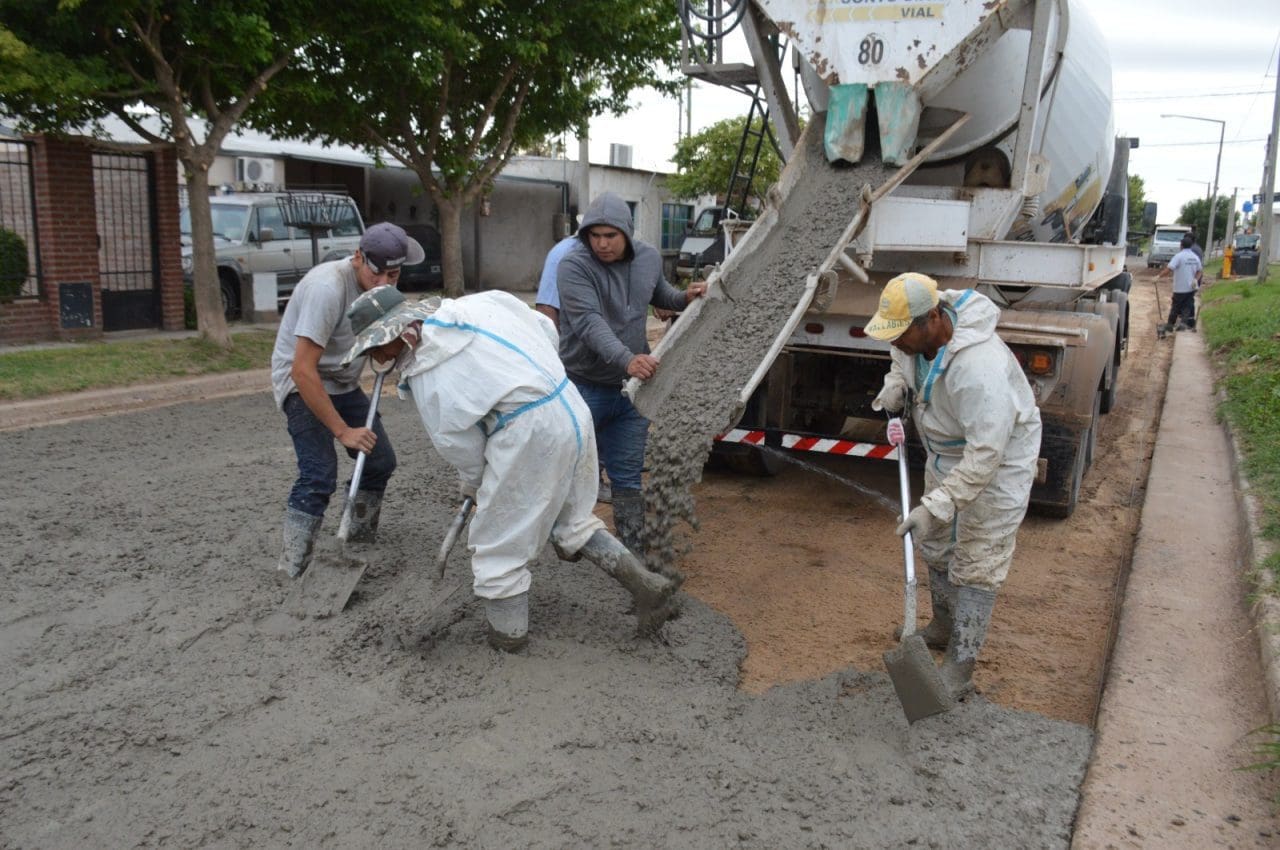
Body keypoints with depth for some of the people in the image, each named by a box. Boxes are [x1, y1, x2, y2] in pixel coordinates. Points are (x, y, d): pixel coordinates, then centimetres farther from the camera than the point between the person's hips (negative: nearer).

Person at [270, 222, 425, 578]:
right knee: (319, 476, -21)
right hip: (302, 383, -8)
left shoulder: (382, 285, -5)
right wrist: (342, 431, -30)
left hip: (343, 383, 8)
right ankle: (290, 576, -16)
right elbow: (303, 370, -32)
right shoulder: (328, 288, -31)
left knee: (381, 459, 11)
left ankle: (361, 539, 31)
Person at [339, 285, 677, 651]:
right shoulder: (481, 303, 8)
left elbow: (457, 441, -2)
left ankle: (507, 634, 23)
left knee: (497, 542, 10)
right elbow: (546, 330, 17)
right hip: (572, 408, 8)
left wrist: (470, 484, 18)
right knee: (574, 519, 25)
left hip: (528, 435, -8)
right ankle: (645, 583, 21)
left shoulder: (425, 376, -9)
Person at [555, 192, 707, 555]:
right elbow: (589, 322, -30)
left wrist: (685, 298, 1)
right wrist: (626, 359, -45)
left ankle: (634, 553, 18)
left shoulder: (649, 258, 2)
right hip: (584, 386, -4)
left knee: (627, 477, 9)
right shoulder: (574, 266, -17)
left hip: (631, 388, 4)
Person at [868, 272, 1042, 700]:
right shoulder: (917, 334, -14)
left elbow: (986, 452, -40)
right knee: (935, 545, 21)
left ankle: (959, 671, 9)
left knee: (977, 566, -1)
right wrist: (894, 387, -8)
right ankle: (943, 628, 42)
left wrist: (936, 507, -43)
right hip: (946, 455, 9)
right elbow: (901, 359, 13)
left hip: (997, 462, -9)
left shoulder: (979, 366, -40)